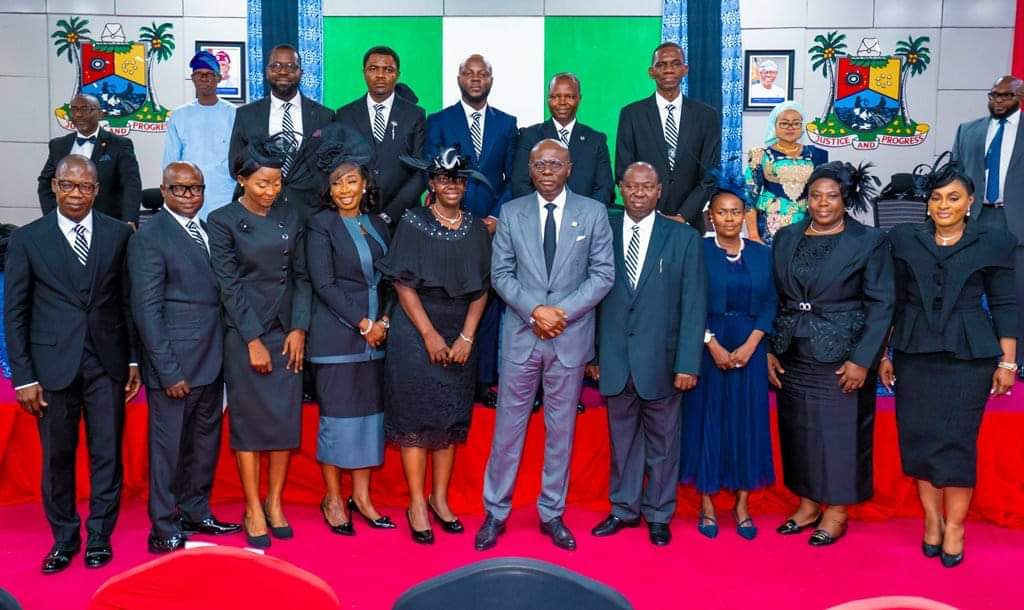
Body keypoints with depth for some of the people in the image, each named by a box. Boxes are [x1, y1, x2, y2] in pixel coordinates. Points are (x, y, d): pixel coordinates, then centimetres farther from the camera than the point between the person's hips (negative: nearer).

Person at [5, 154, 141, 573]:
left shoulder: (119, 234, 2)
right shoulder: (27, 239, 0)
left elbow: (129, 301, 6)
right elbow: (15, 313, 1)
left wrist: (134, 359, 4)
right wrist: (23, 377, -3)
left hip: (107, 363, 1)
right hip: (54, 364, 0)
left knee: (107, 454, 7)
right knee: (57, 456, 10)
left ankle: (100, 535, 23)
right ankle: (64, 537, 27)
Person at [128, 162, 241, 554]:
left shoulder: (207, 232, 13)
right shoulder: (149, 238, -8)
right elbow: (147, 310, -13)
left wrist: (222, 355, 5)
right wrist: (168, 371, -16)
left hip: (211, 360, 7)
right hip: (175, 365, -7)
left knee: (205, 443, 16)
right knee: (168, 447, 4)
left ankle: (195, 513, 32)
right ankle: (165, 531, 17)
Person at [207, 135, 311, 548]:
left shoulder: (291, 216, 6)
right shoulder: (223, 221, -4)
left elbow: (301, 276, 6)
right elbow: (229, 286, -8)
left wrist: (298, 329, -3)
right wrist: (254, 340, -11)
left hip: (288, 332, 3)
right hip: (245, 334, -3)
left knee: (285, 419, 5)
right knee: (249, 420, 3)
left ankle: (274, 503, 19)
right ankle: (253, 511, 13)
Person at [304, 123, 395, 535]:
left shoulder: (378, 225, 11)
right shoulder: (320, 225, -3)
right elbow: (323, 284, -10)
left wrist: (383, 321, -4)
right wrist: (362, 324, -12)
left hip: (376, 336, 5)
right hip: (336, 337, -5)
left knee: (370, 413, 8)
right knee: (336, 416, 1)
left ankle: (362, 497, 20)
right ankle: (332, 499, 15)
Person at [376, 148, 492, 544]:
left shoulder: (476, 228, 6)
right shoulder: (413, 223, -3)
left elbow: (481, 288, 4)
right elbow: (403, 283, -7)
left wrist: (466, 337, -6)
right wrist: (430, 335, -13)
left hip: (459, 338, 4)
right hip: (416, 334, -3)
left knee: (452, 418, 8)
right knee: (415, 417, 0)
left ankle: (440, 498, 21)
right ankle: (417, 504, 11)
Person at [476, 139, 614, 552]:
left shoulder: (593, 213, 2)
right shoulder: (511, 213, 5)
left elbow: (603, 273, -2)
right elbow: (501, 272, 1)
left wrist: (563, 311, -13)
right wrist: (534, 311, -13)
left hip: (571, 336, 0)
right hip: (521, 335, 1)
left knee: (561, 429, 9)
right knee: (508, 426, 6)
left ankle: (551, 514, 22)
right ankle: (495, 512, 19)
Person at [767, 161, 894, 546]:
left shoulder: (869, 241, -5)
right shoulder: (786, 238, 6)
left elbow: (880, 305, -7)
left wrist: (862, 360, -13)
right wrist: (768, 350, 3)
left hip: (842, 356, -4)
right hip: (792, 356, 4)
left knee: (840, 431, 4)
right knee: (798, 432, 11)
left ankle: (836, 512, 19)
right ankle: (807, 506, 25)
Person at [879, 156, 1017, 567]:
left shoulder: (993, 243, 2)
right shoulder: (905, 240, 5)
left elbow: (1004, 305, 3)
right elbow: (893, 301, 8)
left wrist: (1007, 362, -1)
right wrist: (884, 353, 6)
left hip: (968, 356, -2)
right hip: (914, 355, 2)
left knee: (957, 441, -1)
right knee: (919, 439, 4)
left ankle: (954, 527, 11)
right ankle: (932, 520, 18)